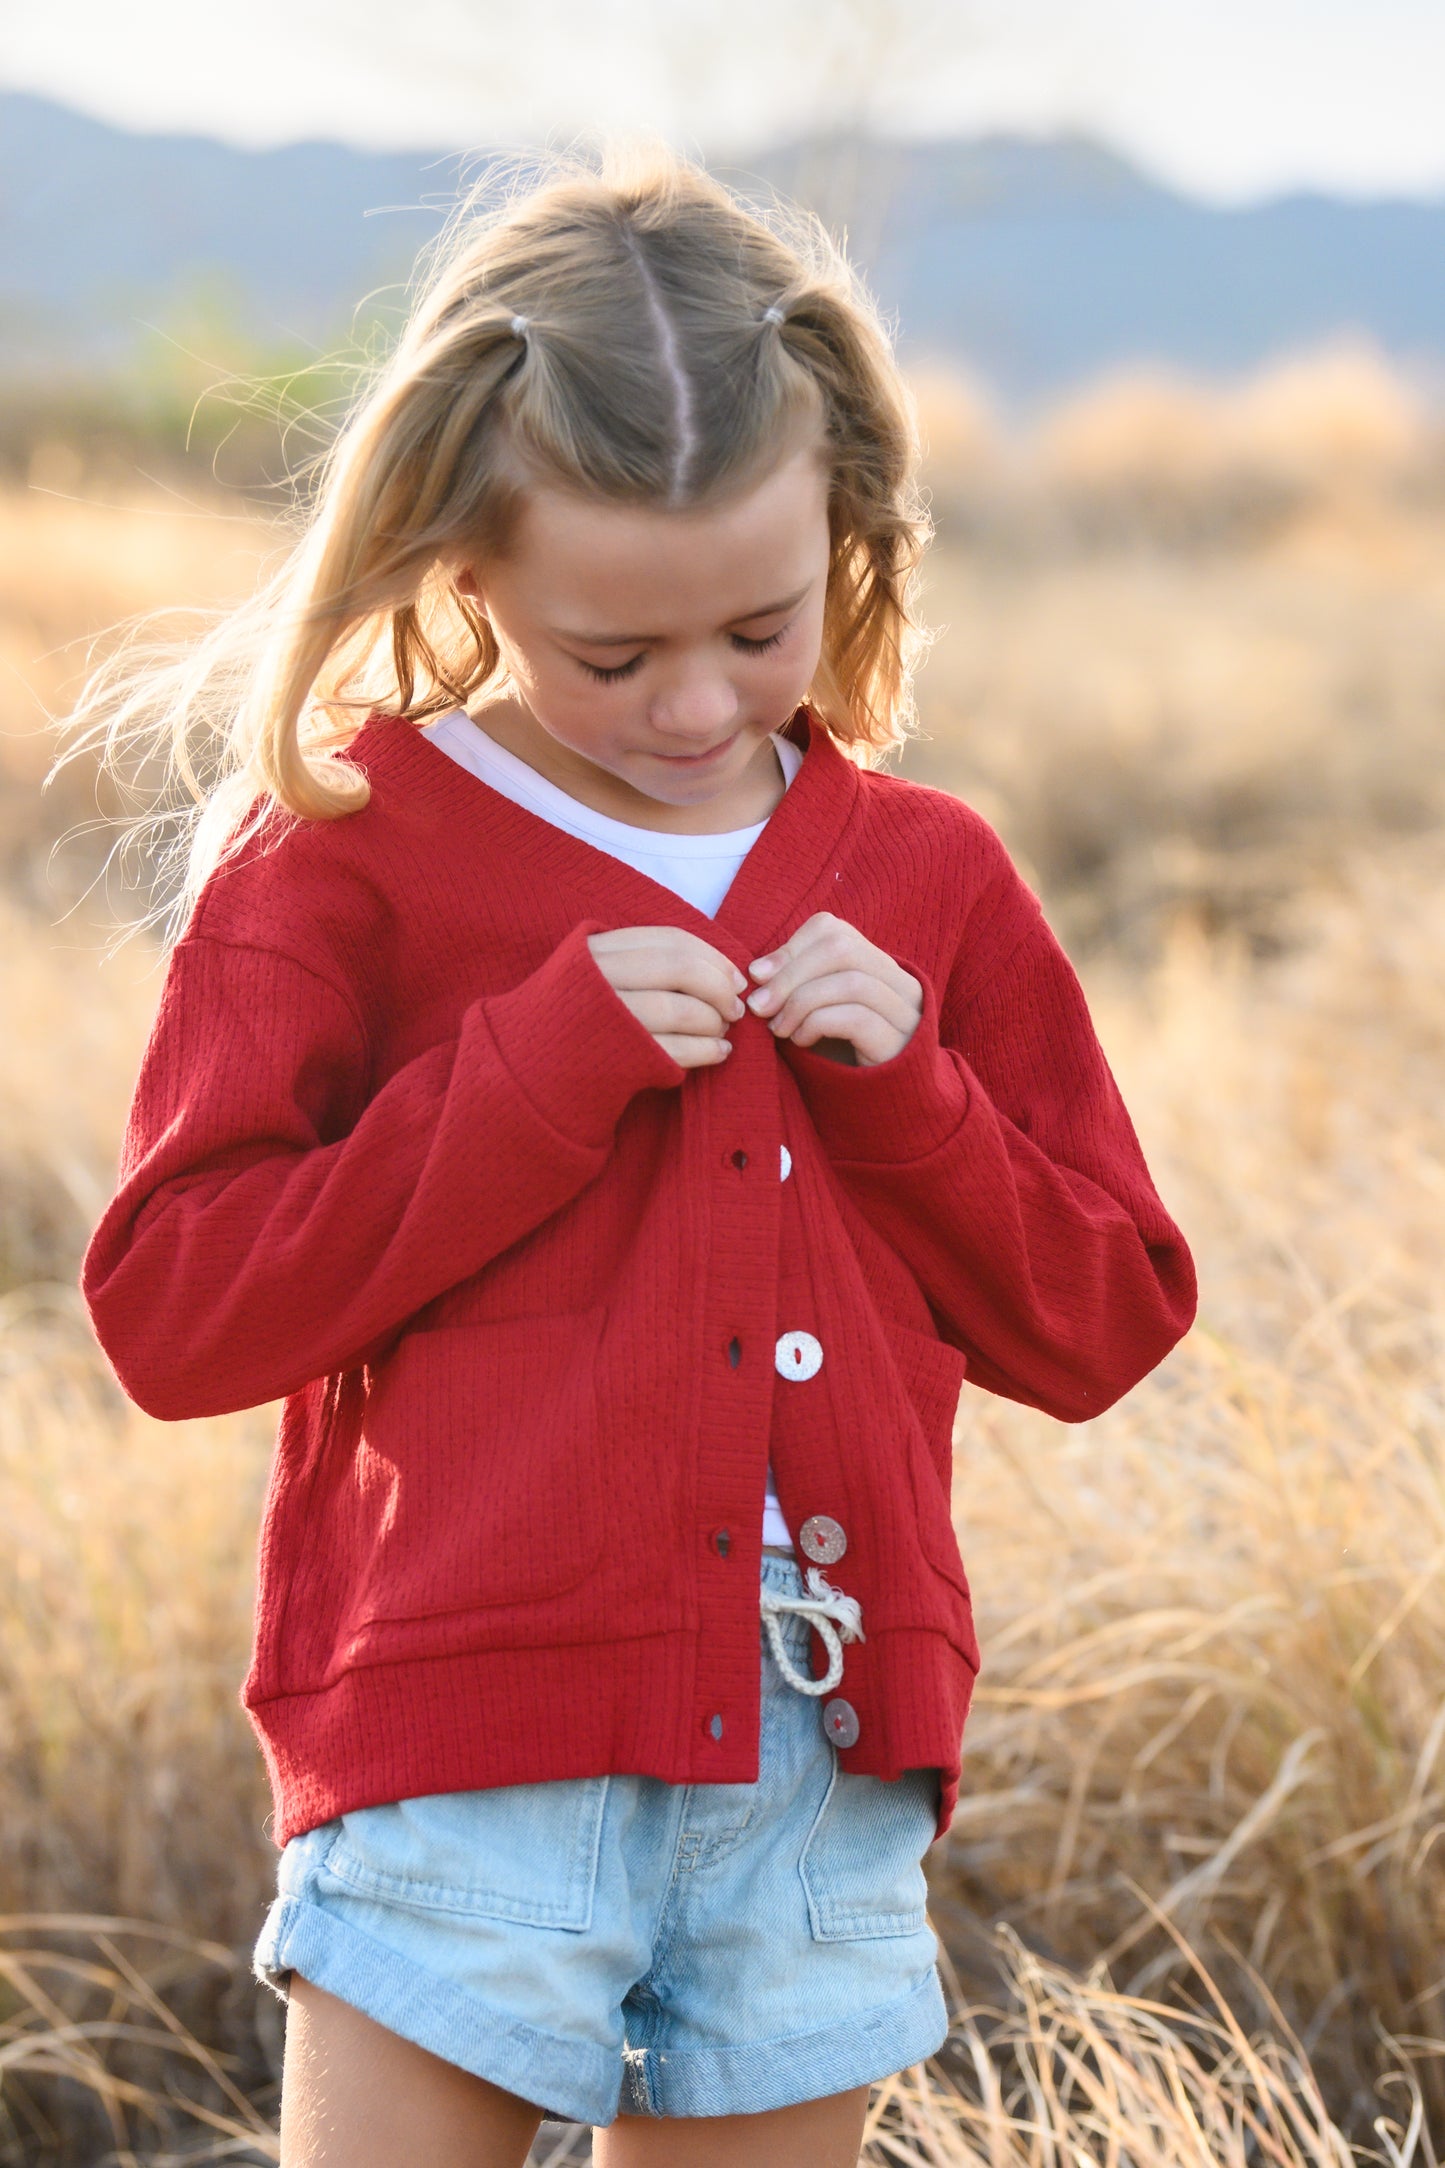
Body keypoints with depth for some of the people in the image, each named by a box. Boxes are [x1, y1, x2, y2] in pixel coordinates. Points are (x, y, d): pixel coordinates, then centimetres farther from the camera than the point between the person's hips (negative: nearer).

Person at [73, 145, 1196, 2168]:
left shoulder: (928, 882, 11)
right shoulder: (343, 852, -1)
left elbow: (1103, 1319, 14)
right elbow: (170, 1307, -9)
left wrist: (907, 1089, -4)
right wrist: (544, 1067, -14)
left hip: (819, 1784, 4)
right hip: (469, 1764, -3)